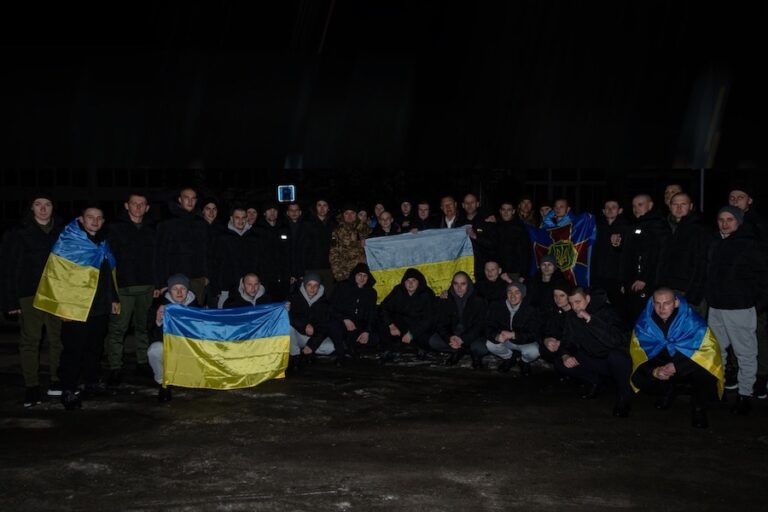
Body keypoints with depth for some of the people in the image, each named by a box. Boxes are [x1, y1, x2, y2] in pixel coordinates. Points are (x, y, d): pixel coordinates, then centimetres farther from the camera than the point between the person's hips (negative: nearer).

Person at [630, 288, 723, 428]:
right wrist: (654, 371, -30)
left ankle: (698, 405, 2)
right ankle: (669, 390, 14)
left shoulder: (691, 320, -23)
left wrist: (677, 367, -32)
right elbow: (637, 351, -9)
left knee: (707, 378, -35)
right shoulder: (644, 322, -15)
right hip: (661, 364, 3)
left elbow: (710, 350, -23)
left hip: (691, 368, -3)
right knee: (639, 379, -22)